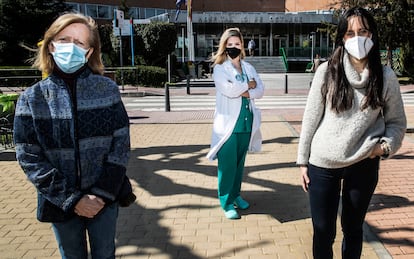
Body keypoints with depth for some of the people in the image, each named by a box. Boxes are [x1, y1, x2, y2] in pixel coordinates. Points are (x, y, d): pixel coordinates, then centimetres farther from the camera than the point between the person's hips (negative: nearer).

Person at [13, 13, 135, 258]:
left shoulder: (107, 89, -5)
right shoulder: (32, 99, -5)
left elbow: (121, 142, -6)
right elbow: (29, 158, -7)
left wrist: (104, 192, -13)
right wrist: (71, 199, -14)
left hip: (105, 198, 0)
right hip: (60, 202, 1)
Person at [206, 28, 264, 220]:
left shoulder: (248, 67, 12)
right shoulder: (219, 68, -3)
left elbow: (260, 89, 3)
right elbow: (228, 89, -20)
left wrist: (244, 92, -14)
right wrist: (248, 85, -7)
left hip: (247, 121, 5)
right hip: (228, 123, -5)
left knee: (240, 162, 15)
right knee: (227, 164, -2)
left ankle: (236, 194, 30)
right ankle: (226, 203, 8)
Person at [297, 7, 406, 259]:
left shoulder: (386, 77, -2)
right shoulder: (327, 71, -5)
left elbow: (397, 122, 7)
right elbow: (311, 118, -1)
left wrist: (385, 145, -13)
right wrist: (303, 161, 0)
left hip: (364, 165, 1)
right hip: (323, 164, -1)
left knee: (353, 229, 18)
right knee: (323, 232, 9)